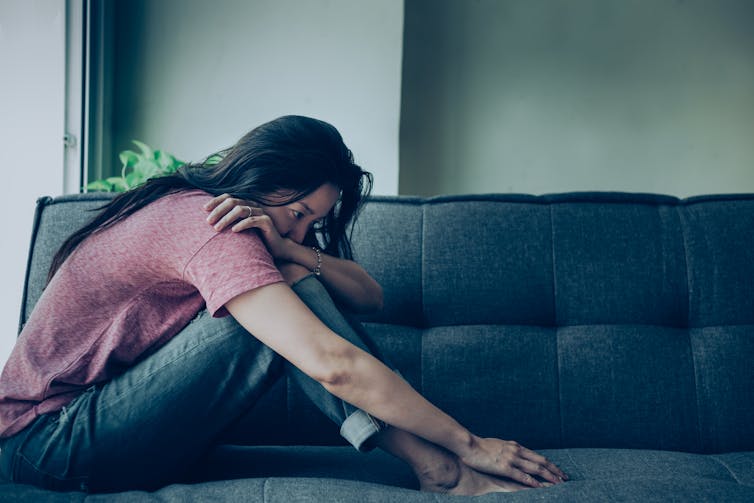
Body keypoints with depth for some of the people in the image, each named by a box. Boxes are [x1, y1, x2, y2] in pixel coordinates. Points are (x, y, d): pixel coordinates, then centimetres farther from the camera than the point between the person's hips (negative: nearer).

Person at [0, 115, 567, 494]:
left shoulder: (189, 204, 7)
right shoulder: (208, 225, -23)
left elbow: (369, 295, -1)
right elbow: (334, 365, -34)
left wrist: (286, 246, -21)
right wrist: (468, 443, -27)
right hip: (53, 439, -9)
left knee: (286, 287, -6)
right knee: (291, 286, -23)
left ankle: (434, 462, -15)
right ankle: (438, 469, -22)